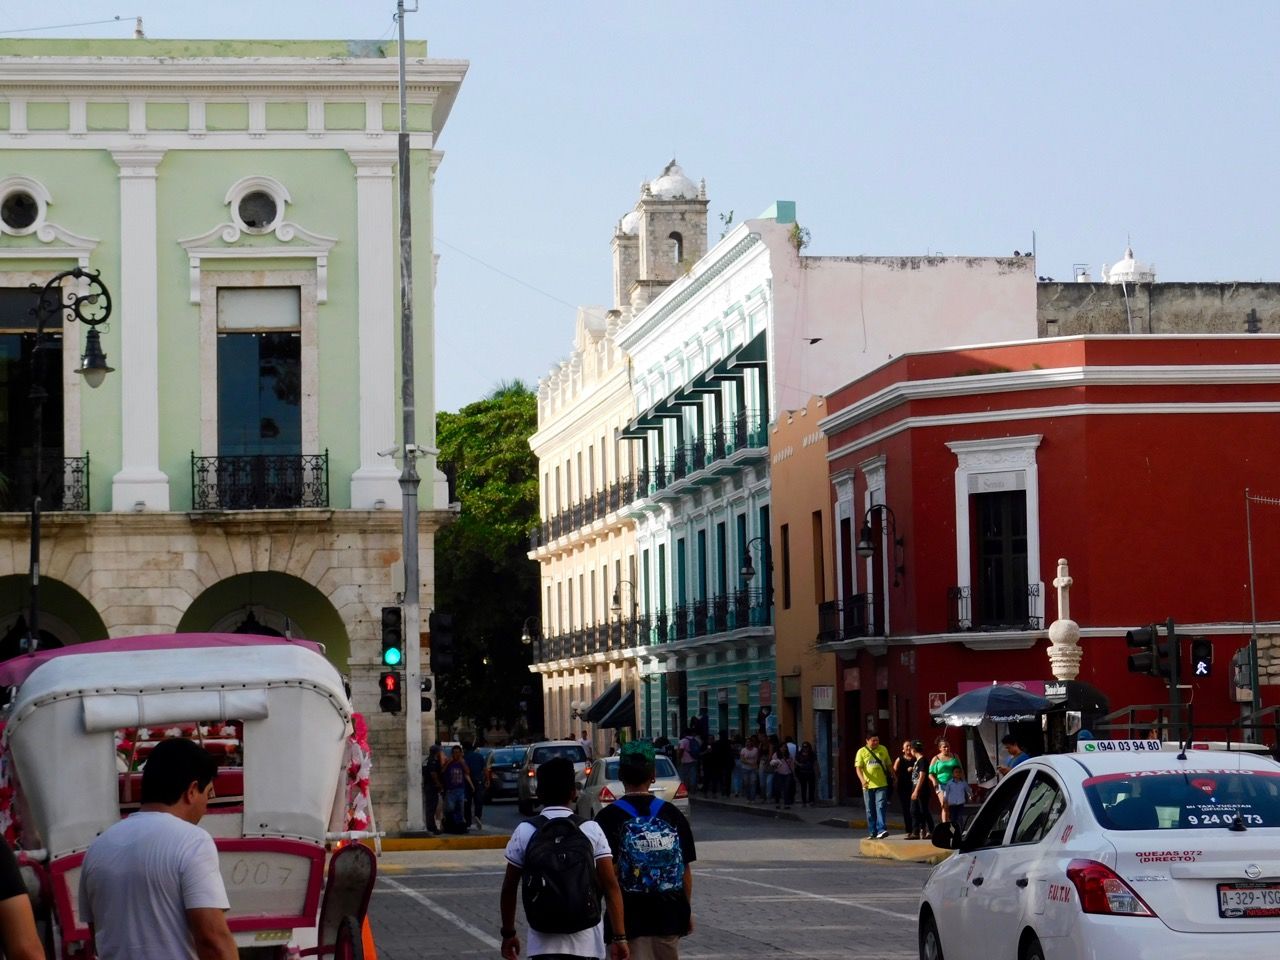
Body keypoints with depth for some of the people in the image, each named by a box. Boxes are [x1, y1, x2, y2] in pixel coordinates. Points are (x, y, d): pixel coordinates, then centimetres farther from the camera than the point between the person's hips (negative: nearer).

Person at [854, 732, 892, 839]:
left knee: (881, 807, -14)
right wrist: (862, 780, -23)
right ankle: (872, 833, 13)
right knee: (870, 810, 5)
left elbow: (888, 765, 20)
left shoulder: (883, 750, 10)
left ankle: (881, 830, -22)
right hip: (868, 785, 0)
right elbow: (858, 768, -6)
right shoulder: (862, 752, 3)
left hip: (882, 785, 0)